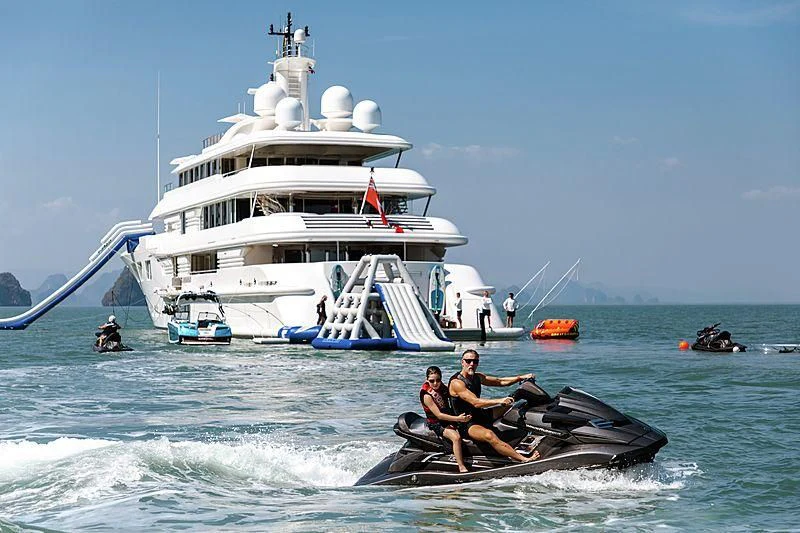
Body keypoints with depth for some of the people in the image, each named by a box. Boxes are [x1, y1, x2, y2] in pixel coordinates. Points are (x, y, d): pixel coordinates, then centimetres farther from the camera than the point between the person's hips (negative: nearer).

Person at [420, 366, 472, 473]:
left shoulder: (442, 388, 2)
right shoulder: (427, 396, -19)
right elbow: (439, 415, -24)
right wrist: (457, 419, -31)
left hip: (450, 418, 8)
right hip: (436, 424, -8)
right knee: (456, 437, -32)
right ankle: (462, 468, -32)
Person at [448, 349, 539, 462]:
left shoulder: (478, 377, 9)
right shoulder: (456, 383, -18)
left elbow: (500, 382, 10)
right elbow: (475, 402, -28)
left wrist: (521, 377, -3)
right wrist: (499, 401, -34)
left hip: (481, 415, 10)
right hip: (467, 424, -10)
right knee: (489, 435, -37)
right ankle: (523, 459, -45)